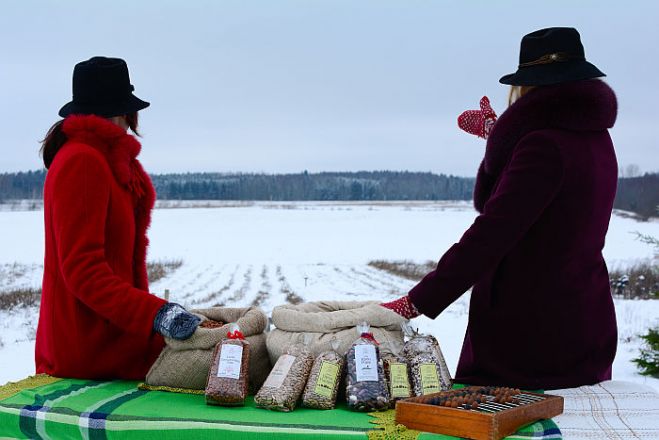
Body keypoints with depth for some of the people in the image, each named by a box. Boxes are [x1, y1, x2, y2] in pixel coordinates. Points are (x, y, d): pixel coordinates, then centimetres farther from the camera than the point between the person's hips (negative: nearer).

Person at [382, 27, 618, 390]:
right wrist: (496, 134, 31)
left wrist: (416, 302, -22)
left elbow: (489, 237, -24)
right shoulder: (594, 138, 7)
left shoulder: (543, 146, -19)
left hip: (525, 331, -9)